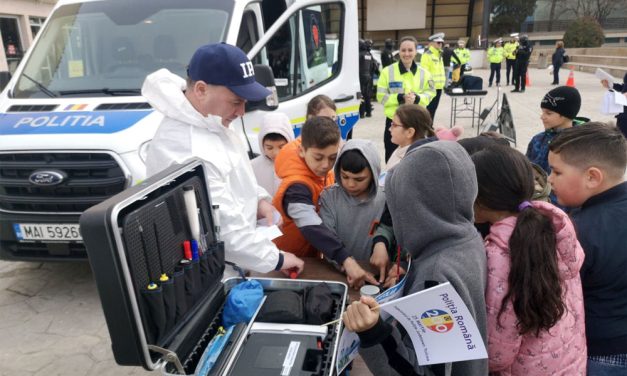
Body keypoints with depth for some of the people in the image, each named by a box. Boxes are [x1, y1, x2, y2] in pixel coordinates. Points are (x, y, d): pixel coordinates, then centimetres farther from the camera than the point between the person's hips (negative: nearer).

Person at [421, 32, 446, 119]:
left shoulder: (439, 54, 18)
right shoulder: (427, 55, -12)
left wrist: (442, 83, 23)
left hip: (438, 87, 9)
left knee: (433, 109, 14)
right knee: (428, 109, -6)